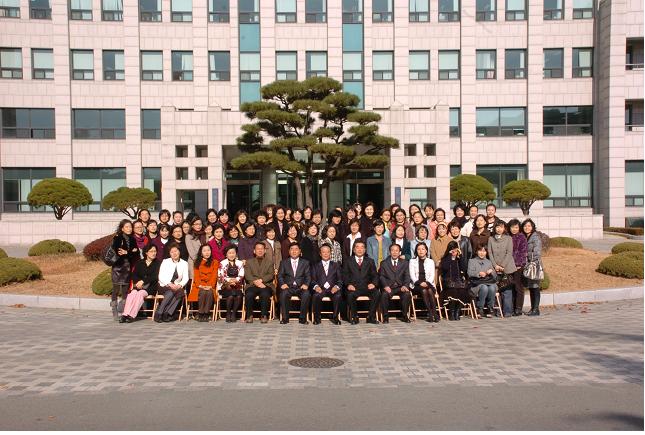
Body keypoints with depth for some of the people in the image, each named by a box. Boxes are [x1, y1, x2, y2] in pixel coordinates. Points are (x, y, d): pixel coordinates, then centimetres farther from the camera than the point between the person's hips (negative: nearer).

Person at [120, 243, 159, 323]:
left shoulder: (157, 263, 6)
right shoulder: (139, 263, 17)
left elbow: (155, 277, -6)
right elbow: (134, 275, 8)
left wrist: (143, 281, -17)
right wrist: (137, 282, -12)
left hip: (150, 287, -3)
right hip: (138, 286, 3)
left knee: (140, 293, -31)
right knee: (132, 293, -27)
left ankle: (132, 315, -35)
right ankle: (125, 314, -35)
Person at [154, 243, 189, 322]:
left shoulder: (184, 263, 11)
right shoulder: (165, 262, 7)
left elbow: (185, 278, 3)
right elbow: (161, 277, -3)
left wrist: (180, 285, -18)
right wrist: (169, 284, -19)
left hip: (177, 287, 2)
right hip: (164, 286, -2)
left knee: (181, 292, -33)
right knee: (171, 292, -35)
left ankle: (167, 314, -33)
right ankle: (158, 313, -32)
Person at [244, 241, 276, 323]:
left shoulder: (270, 261, 19)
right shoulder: (249, 262, 19)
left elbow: (271, 275, 4)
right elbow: (247, 276, 4)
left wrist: (261, 280, -13)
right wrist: (256, 282, -14)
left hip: (266, 285, -1)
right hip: (253, 285, 1)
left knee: (265, 294, -35)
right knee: (249, 294, -32)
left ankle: (264, 316, -21)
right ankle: (249, 315, -16)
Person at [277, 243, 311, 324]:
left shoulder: (305, 262, 15)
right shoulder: (283, 262, 15)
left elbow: (308, 276, 7)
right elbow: (280, 275, 7)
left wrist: (306, 284, -13)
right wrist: (282, 284, -14)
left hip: (300, 287, 0)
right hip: (288, 287, 0)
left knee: (306, 294, -33)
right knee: (283, 294, -34)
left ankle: (303, 318, -18)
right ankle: (285, 318, -20)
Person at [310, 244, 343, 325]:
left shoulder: (336, 265, 20)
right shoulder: (315, 266, 20)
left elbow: (340, 279, 10)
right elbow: (313, 280, 9)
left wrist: (337, 286, -12)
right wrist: (316, 286, -14)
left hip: (332, 289, 0)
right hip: (320, 289, 0)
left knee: (338, 295, -33)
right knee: (316, 295, -34)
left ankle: (335, 317, -15)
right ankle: (317, 318, -17)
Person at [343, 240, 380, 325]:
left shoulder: (370, 261, 20)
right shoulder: (348, 261, 16)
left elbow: (375, 275, 12)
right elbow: (345, 276, 6)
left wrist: (373, 283, -9)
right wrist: (349, 284, -13)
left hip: (366, 287, 2)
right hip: (354, 288, -1)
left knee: (376, 293, -29)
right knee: (350, 295, -35)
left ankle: (371, 317, -16)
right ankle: (354, 317, -15)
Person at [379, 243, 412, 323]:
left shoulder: (404, 263, 16)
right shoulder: (384, 263, 12)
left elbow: (407, 277, 6)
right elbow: (381, 276, 3)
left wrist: (405, 286, -14)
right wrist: (385, 286, -16)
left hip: (400, 287, 1)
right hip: (388, 287, -1)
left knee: (407, 294, -30)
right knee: (384, 294, -33)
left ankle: (405, 316, -10)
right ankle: (385, 316, -16)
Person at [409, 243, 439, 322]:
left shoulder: (430, 261, 16)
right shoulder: (412, 261, 13)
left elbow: (432, 275, 5)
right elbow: (412, 275, 1)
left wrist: (427, 283, -15)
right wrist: (419, 283, -17)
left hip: (428, 284, 1)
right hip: (416, 285, -1)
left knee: (430, 291, -33)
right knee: (424, 290, -33)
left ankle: (434, 313, -35)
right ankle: (430, 313, -33)